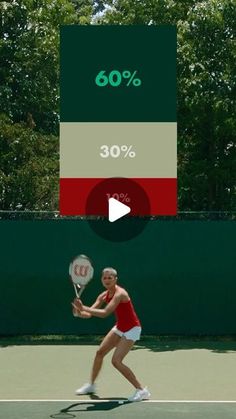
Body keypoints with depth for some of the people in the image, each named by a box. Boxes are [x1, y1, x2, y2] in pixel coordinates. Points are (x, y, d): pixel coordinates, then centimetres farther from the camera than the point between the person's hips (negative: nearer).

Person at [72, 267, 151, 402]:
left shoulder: (120, 294, -27)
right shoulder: (104, 296, -2)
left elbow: (104, 313, -38)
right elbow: (89, 314, -4)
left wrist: (84, 308, -38)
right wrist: (79, 312, -25)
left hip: (132, 329, -8)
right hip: (119, 327, 8)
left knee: (116, 361, -17)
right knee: (100, 352, 12)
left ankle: (142, 390, -11)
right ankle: (91, 385, 33)